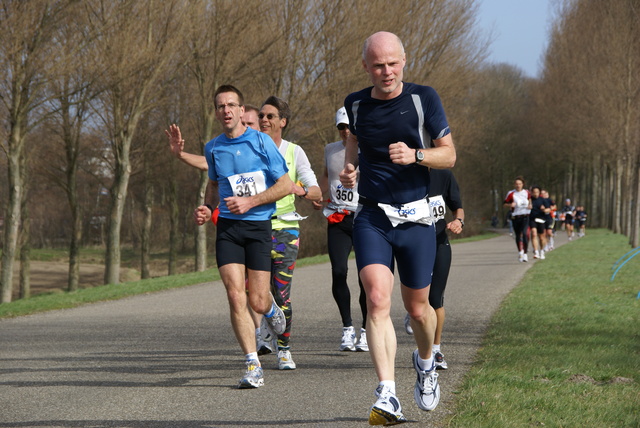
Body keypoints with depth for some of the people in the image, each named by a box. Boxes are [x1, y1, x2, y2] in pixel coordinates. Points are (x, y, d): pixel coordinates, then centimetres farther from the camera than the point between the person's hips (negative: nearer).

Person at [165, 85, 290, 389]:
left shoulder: (261, 141, -3)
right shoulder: (213, 148, 9)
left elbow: (285, 184, -2)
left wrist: (249, 201, -12)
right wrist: (207, 209, 9)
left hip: (258, 226, -2)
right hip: (227, 227, 3)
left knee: (257, 301, -4)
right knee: (235, 296, -13)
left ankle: (272, 309, 36)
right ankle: (253, 366, -7)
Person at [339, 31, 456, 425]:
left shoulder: (423, 98, -2)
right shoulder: (355, 104, 5)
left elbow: (449, 155, 0)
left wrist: (415, 155, -19)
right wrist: (349, 168, 4)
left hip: (416, 217, -1)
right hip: (371, 218, 1)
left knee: (418, 308, 9)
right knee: (378, 300, -19)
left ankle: (426, 362, 43)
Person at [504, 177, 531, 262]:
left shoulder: (527, 193, 4)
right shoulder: (511, 193, -2)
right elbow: (505, 204, 4)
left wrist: (530, 205, 4)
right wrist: (510, 205, -16)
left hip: (525, 216, -1)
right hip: (515, 217, 1)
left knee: (525, 234, -18)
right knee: (518, 236, 9)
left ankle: (525, 253, -12)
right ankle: (520, 251, 34)